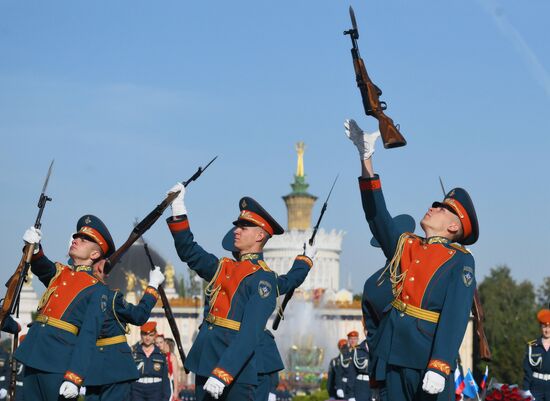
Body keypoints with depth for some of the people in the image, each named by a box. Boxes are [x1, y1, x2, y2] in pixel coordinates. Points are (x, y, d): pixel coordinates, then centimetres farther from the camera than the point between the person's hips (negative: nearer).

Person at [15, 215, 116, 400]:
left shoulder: (97, 289, -4)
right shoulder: (59, 273, 17)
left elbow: (88, 337, -12)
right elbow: (41, 267, -5)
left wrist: (74, 377, -21)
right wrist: (34, 248, -27)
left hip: (59, 365, -6)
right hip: (32, 357, 6)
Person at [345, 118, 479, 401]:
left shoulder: (459, 261, -4)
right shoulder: (404, 245, 14)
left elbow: (454, 317, -14)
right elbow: (376, 212, 12)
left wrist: (439, 367, -25)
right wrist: (366, 156, 5)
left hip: (428, 357, -6)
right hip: (395, 352, 6)